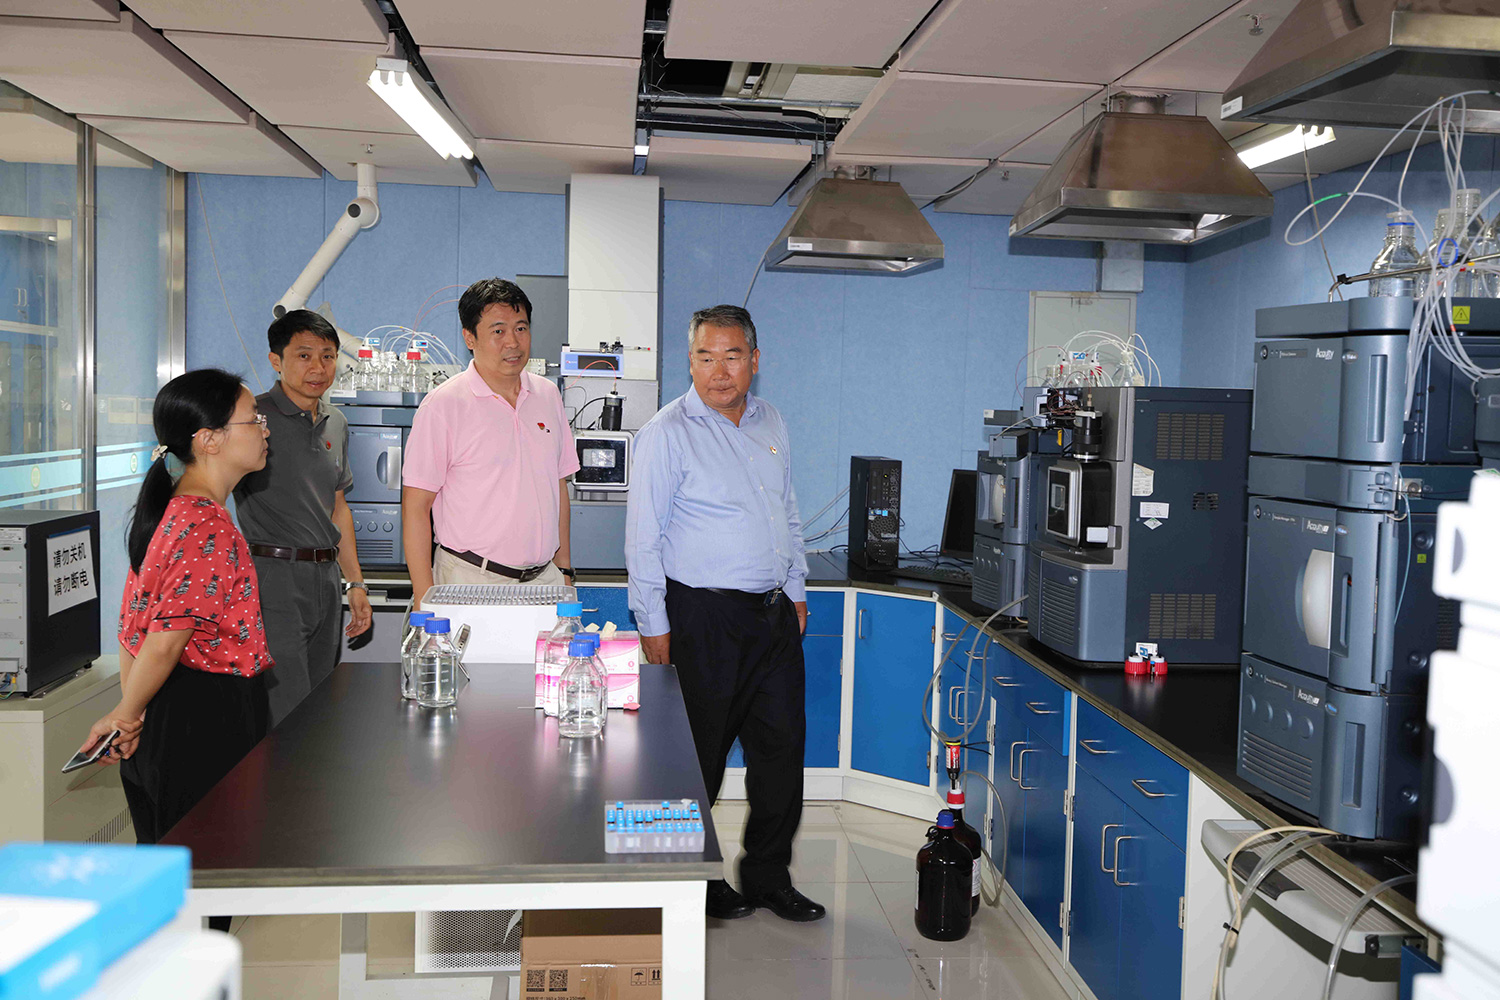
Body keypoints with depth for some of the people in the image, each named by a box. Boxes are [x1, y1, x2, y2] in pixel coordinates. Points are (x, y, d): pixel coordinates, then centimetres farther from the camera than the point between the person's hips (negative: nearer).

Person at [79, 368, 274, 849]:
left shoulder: (172, 511, 10)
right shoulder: (210, 530, -20)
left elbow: (135, 625, 13)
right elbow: (165, 643, -21)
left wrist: (130, 715, 13)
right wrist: (126, 715, -6)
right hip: (207, 717, -10)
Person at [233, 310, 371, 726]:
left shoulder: (336, 423, 14)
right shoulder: (255, 416, -8)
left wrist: (355, 582, 19)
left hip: (326, 579, 7)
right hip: (274, 577, -7)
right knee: (285, 719, -9)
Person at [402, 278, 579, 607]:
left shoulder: (548, 395, 10)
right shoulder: (443, 404, -6)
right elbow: (415, 506, -7)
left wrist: (564, 568, 14)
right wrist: (425, 600, -12)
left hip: (544, 580, 5)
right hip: (469, 581, -4)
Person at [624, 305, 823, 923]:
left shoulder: (770, 423, 11)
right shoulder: (668, 432, -9)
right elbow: (643, 539, -10)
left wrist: (796, 589, 17)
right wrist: (654, 625, -11)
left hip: (774, 615, 6)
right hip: (706, 617, -6)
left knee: (782, 744, 10)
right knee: (699, 757, 3)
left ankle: (768, 877, 25)